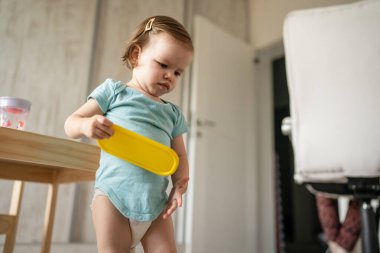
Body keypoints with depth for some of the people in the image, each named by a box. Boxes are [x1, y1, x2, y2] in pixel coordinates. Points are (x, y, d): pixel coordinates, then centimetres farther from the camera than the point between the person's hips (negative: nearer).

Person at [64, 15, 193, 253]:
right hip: (114, 193, -3)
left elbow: (179, 156, 18)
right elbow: (71, 123, 5)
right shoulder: (115, 91, 5)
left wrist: (180, 183, -3)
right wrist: (86, 125, -19)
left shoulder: (173, 112, 15)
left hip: (155, 201, 4)